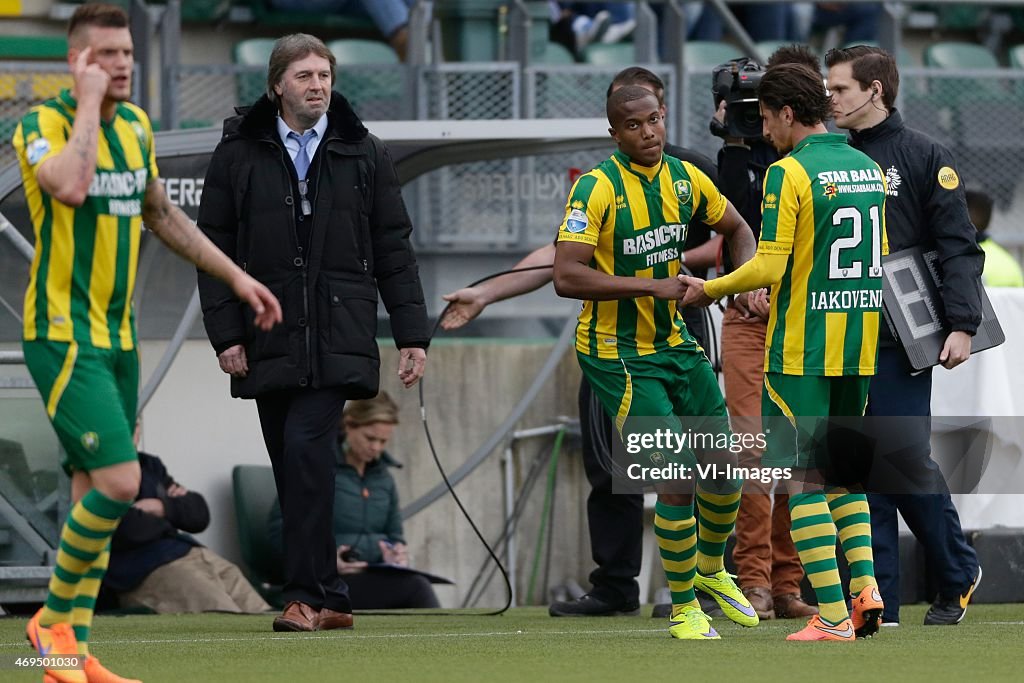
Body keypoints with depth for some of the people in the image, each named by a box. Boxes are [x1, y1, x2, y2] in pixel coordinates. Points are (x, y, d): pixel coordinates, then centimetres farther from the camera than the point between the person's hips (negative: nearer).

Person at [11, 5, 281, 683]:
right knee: (119, 482, -17)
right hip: (63, 334, -8)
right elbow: (70, 185, -35)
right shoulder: (42, 124, -13)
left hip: (117, 334, 8)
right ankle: (55, 619, 2)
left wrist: (234, 275, 24)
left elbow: (161, 214, 24)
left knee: (95, 490, 8)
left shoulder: (135, 124, 10)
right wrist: (89, 102, -25)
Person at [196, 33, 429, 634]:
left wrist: (413, 335, 4)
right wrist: (226, 333, -3)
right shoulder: (239, 155, 5)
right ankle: (330, 600, 13)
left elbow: (394, 251, 9)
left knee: (306, 447, -18)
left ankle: (308, 595, -16)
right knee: (294, 469, 4)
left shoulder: (365, 155, 7)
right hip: (269, 341, 2)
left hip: (338, 339, -2)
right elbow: (214, 249, 5)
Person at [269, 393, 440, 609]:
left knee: (415, 586, -32)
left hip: (377, 577, 6)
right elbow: (279, 531, -5)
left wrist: (398, 552, 2)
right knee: (415, 587, -33)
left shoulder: (383, 477, 19)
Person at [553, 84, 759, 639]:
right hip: (617, 354, -7)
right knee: (678, 479, -13)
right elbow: (566, 277, -28)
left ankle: (711, 567, 40)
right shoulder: (597, 189, -19)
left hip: (674, 342, 7)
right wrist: (654, 286, -29)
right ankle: (683, 608, 4)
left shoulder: (685, 178, 1)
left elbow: (736, 229, 19)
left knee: (723, 464, 11)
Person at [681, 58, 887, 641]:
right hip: (859, 349, 7)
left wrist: (711, 290, 1)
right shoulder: (869, 169, 10)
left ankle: (832, 615, -6)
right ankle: (865, 588, 4)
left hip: (801, 351, -7)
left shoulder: (790, 173, -12)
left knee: (804, 480, -2)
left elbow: (770, 267, -16)